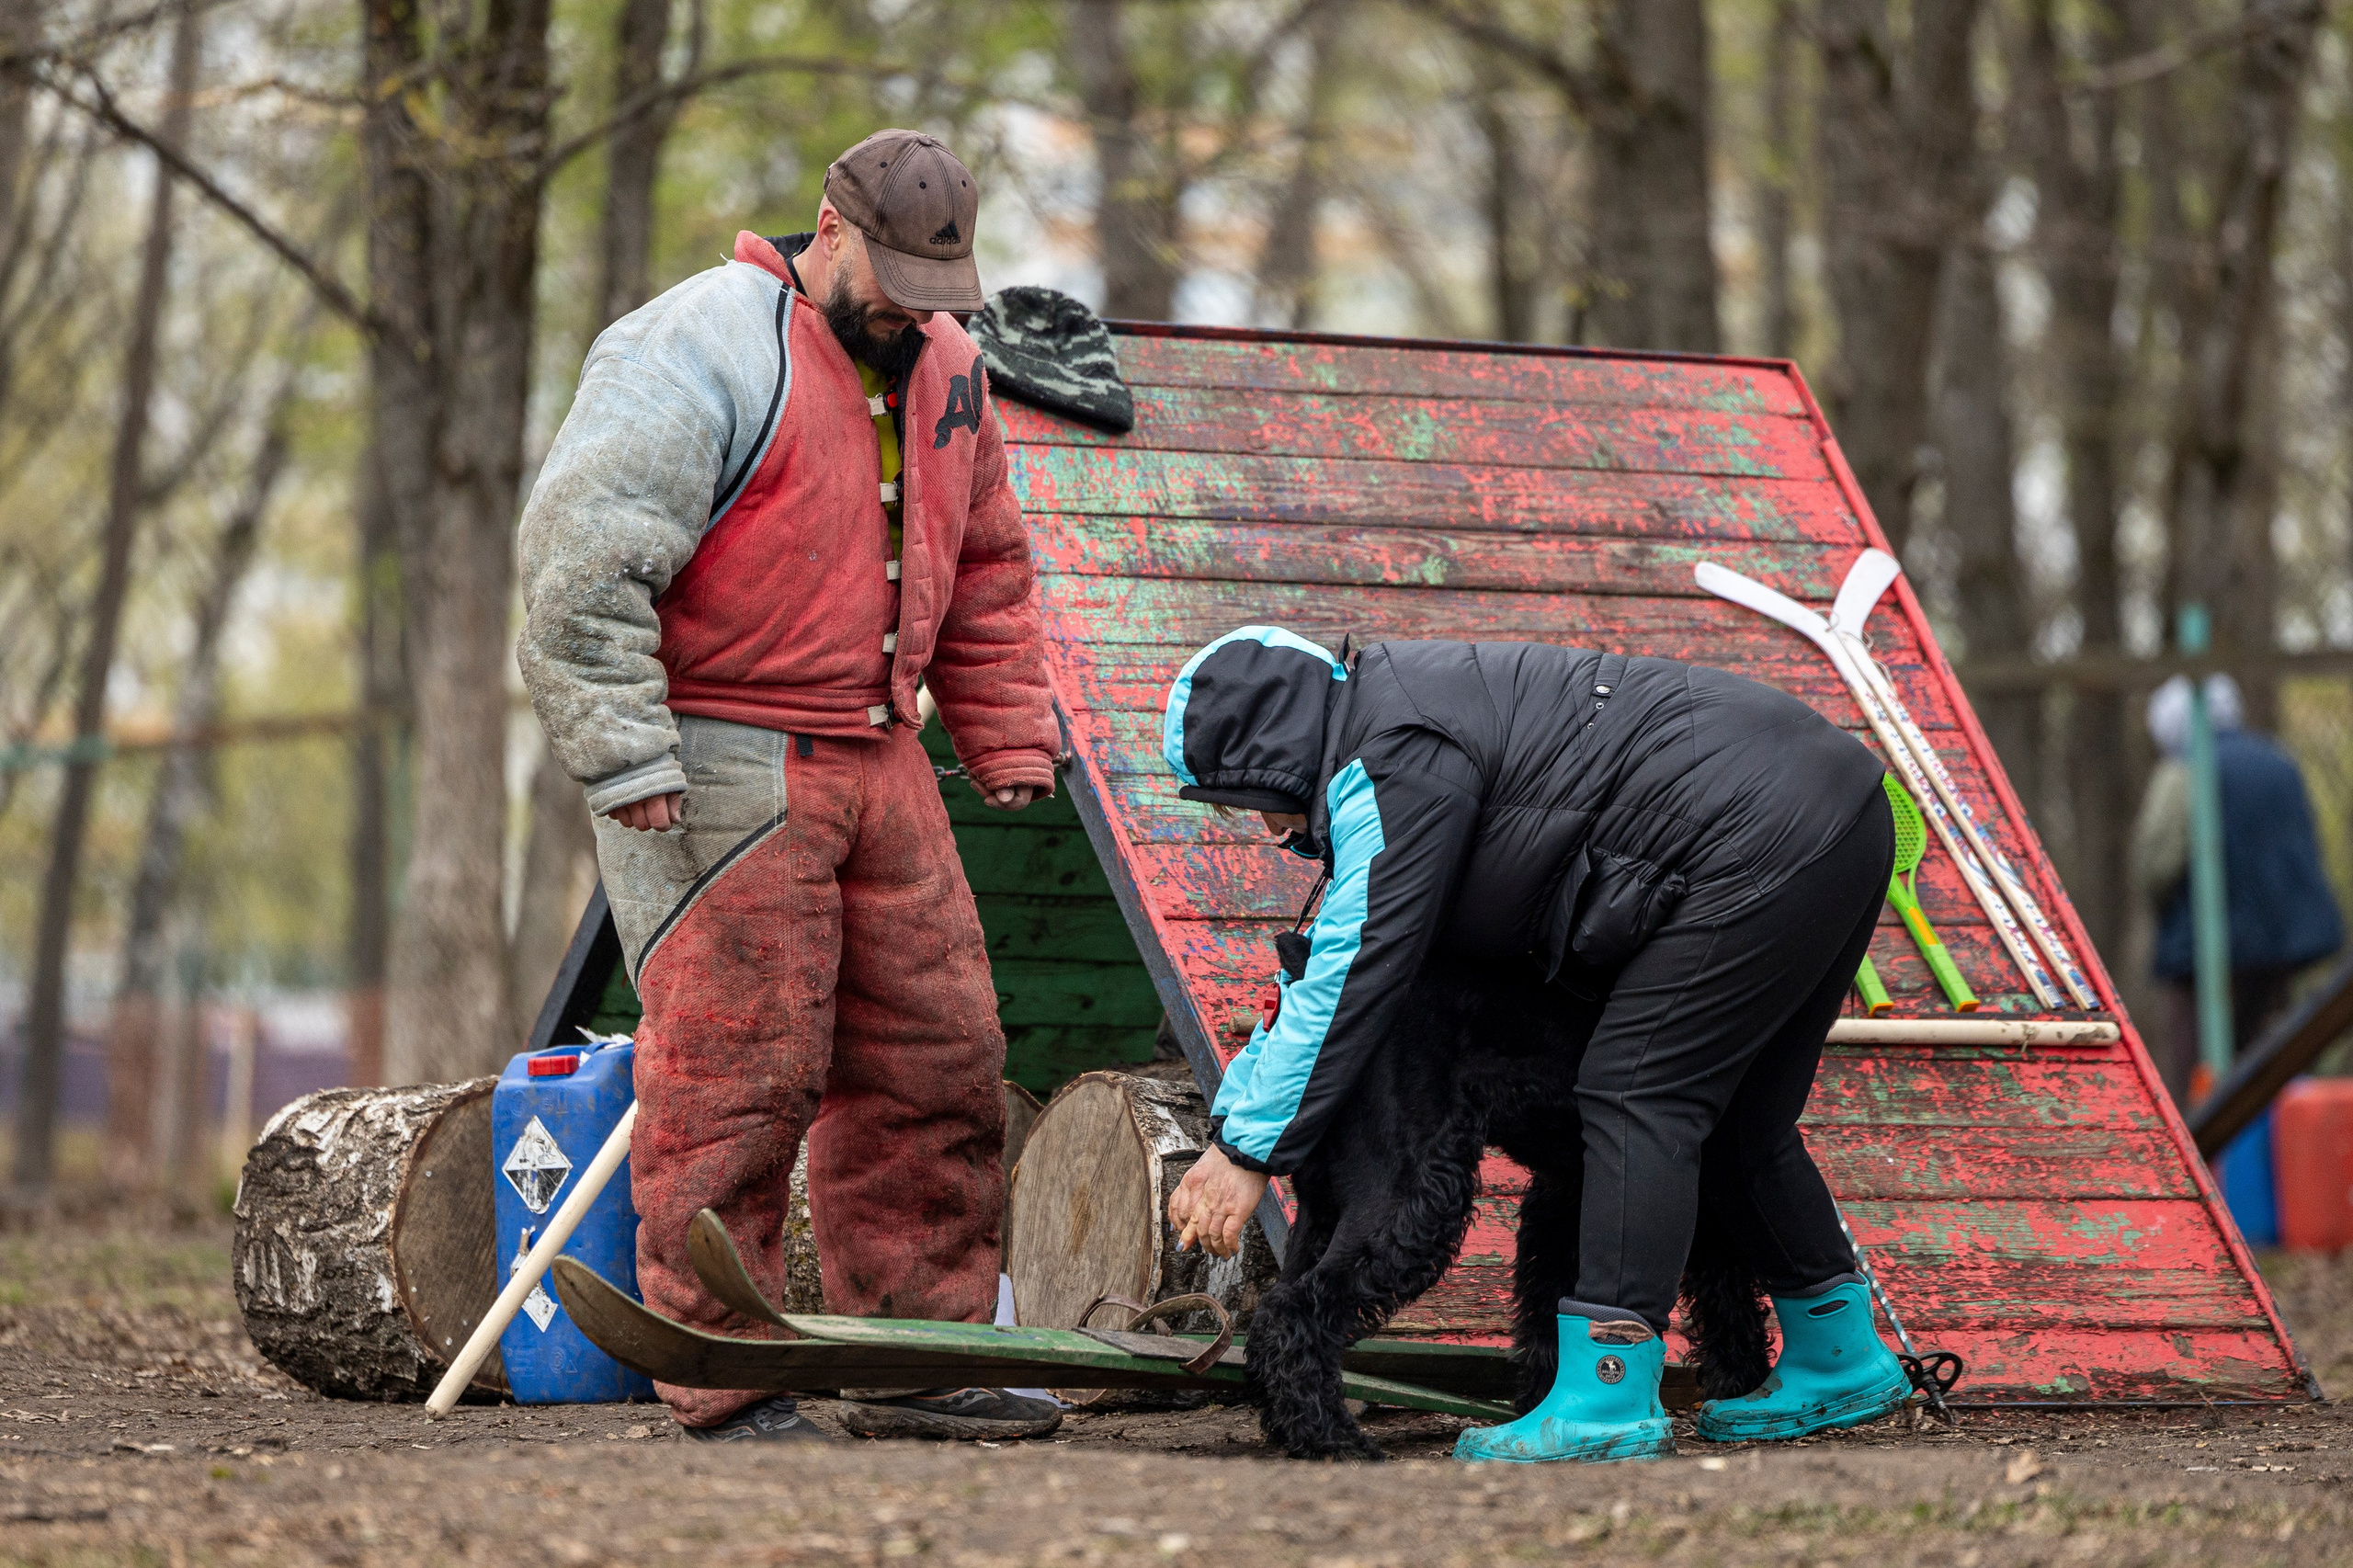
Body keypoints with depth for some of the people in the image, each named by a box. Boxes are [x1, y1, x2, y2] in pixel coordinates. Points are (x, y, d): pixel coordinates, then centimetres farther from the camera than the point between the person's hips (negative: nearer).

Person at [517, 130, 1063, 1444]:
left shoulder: (945, 368, 14)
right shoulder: (701, 351, -12)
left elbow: (985, 572, 25)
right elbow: (583, 563, -17)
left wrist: (1011, 741, 16)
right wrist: (630, 764, -20)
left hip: (878, 763, 8)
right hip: (722, 764, -8)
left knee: (939, 1058, 7)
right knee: (734, 1074, -9)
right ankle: (726, 1392, -3)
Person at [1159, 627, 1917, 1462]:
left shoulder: (1396, 762, -13)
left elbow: (1355, 968, -15)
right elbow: (1323, 957, 25)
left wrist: (1250, 1150, -10)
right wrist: (1230, 1116, 20)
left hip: (1758, 848, -11)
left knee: (1636, 1096, -12)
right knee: (1735, 1121, 20)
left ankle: (1606, 1400, -16)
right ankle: (1841, 1364, 30)